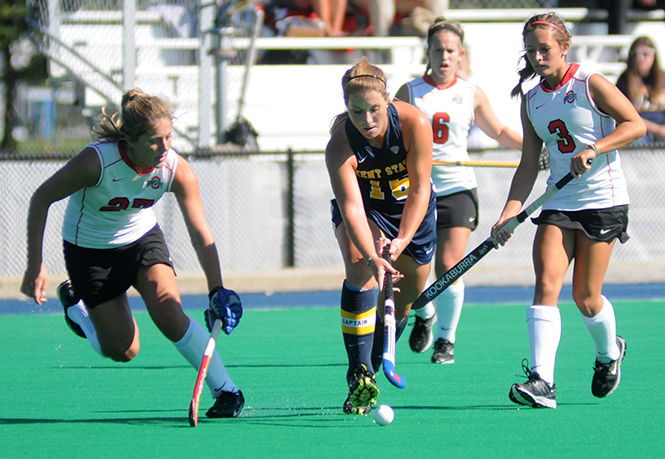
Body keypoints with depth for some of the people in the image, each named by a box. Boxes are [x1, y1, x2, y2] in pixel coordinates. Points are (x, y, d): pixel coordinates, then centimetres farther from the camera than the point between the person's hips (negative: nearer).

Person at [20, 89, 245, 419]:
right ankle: (74, 304, 30)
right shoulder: (95, 161, -33)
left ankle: (226, 392, -7)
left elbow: (201, 236, -19)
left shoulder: (177, 171, -24)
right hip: (89, 251, -2)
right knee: (123, 351, 1)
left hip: (143, 239, 2)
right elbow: (41, 198, -20)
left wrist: (217, 291, -31)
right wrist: (35, 265, -20)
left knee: (170, 317, -21)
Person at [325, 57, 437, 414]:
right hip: (365, 208, -2)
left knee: (401, 302, 6)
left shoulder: (415, 124, -29)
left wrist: (402, 240, -35)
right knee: (358, 265, -30)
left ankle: (372, 368, 31)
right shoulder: (340, 146, -32)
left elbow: (419, 189, -24)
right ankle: (359, 378, -30)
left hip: (411, 211, 2)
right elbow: (351, 207, -39)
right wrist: (371, 257, -54)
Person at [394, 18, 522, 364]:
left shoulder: (472, 95, 6)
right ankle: (425, 315, 31)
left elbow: (500, 133, 17)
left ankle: (446, 339, 6)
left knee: (448, 268, -10)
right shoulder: (409, 92, 1)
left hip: (457, 189, 0)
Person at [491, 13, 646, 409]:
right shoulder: (531, 99, 9)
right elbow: (529, 165, 10)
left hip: (602, 200, -5)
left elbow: (635, 124, -10)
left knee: (585, 297, -2)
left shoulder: (590, 85, -7)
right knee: (546, 284, -15)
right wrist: (511, 212, -2)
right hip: (559, 204, 5)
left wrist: (594, 149, -24)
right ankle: (542, 383, -24)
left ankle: (609, 353, 31)